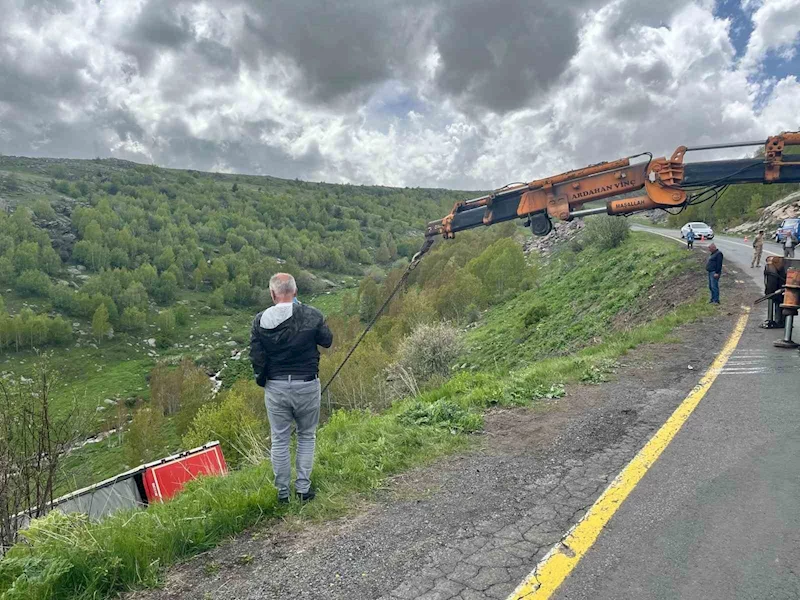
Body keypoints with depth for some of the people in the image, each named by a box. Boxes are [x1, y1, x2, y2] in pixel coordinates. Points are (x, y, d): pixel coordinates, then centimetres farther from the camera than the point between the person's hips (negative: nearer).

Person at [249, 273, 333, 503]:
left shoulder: (261, 320, -8)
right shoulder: (312, 315, -10)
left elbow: (256, 356, -4)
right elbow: (327, 341, 4)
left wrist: (262, 380, 12)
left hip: (276, 387, 1)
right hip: (307, 385, 0)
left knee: (279, 440, 13)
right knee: (307, 436, 16)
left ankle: (282, 492, 22)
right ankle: (303, 488, 19)